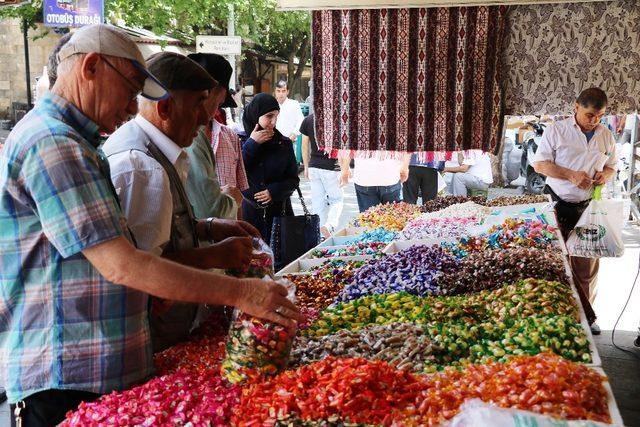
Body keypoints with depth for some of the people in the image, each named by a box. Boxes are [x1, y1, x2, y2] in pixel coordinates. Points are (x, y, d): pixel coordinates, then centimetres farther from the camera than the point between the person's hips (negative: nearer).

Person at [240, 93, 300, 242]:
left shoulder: (284, 143, 6)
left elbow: (293, 179, 7)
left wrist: (274, 191, -10)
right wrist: (251, 144, -10)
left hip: (278, 213, 2)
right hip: (247, 212, -1)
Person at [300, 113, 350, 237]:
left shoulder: (307, 120, 4)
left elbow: (305, 145, 9)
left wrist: (306, 167, 18)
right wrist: (345, 171, -10)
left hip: (313, 167, 4)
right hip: (331, 168, -4)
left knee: (318, 202, 11)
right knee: (337, 199, 10)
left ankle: (321, 234, 16)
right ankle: (330, 225, -13)